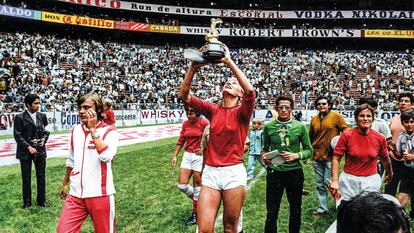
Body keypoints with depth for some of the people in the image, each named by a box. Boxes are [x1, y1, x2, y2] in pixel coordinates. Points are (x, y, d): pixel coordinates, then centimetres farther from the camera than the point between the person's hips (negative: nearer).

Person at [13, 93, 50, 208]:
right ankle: (27, 202, 23)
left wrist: (44, 140, -8)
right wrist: (29, 147, -15)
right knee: (26, 178, 9)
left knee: (41, 177, 8)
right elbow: (17, 135, -8)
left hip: (40, 150, 3)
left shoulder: (42, 116, 4)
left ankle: (41, 200, 21)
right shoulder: (19, 118, -7)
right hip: (25, 151, -3)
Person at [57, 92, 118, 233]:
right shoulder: (75, 130, 8)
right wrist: (65, 184, 26)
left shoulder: (109, 131, -9)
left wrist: (93, 129, -21)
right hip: (76, 195, 5)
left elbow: (106, 156, -28)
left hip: (99, 194, -4)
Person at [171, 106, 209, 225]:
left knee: (197, 185, 3)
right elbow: (181, 141, 13)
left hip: (199, 156, -5)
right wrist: (175, 155, 10)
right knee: (182, 185, -1)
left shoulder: (203, 123, -11)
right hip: (187, 155, 5)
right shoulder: (185, 124, 6)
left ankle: (195, 214, 18)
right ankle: (198, 200, 27)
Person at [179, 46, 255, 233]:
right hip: (210, 171, 2)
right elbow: (184, 95, -1)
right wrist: (194, 67, -13)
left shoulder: (241, 112, -1)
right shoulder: (213, 110, 8)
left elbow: (250, 91, -23)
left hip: (233, 172, -2)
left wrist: (228, 61, -23)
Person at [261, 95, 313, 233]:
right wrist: (264, 155, -11)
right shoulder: (269, 127, 0)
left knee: (296, 210, 17)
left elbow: (309, 150, 3)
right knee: (272, 211, 6)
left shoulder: (300, 127, -2)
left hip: (295, 172, 1)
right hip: (274, 173, 0)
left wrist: (296, 156, -15)